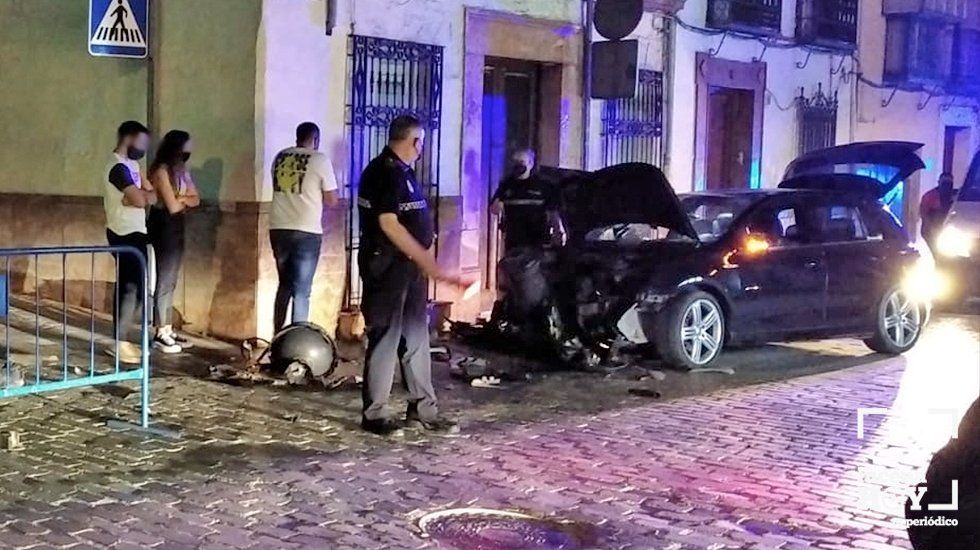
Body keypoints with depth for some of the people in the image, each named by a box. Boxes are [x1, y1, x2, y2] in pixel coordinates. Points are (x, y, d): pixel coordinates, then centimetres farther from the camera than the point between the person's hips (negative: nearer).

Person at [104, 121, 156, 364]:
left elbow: (152, 195, 10)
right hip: (124, 234, -10)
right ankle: (120, 343, -7)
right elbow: (140, 200, -24)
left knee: (133, 287, 11)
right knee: (130, 288, -10)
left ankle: (122, 339, 16)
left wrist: (138, 195, -10)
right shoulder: (119, 167, -17)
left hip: (135, 232, 10)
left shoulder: (131, 163, 15)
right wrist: (143, 195, -3)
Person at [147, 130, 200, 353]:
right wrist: (185, 200, 3)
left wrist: (181, 199, -9)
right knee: (164, 281, -5)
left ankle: (168, 330, 16)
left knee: (171, 282, 11)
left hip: (176, 226, 8)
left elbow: (196, 200, 9)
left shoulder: (182, 170, 11)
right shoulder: (161, 170, -14)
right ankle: (160, 334, 1)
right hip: (163, 226, -8)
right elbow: (172, 206, -16)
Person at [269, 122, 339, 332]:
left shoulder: (280, 157, 9)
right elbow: (332, 200, -1)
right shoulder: (320, 159, -5)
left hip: (278, 229, 5)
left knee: (285, 284, 18)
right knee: (301, 290, 1)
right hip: (306, 232, -5)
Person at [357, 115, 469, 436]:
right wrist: (427, 262, -21)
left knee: (416, 337, 13)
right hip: (387, 265, -10)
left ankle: (422, 409, 20)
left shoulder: (402, 171, 15)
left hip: (410, 266, 10)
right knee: (386, 338, -4)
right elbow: (388, 224, -21)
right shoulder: (384, 172, -15)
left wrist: (425, 261, 16)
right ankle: (374, 414, 6)